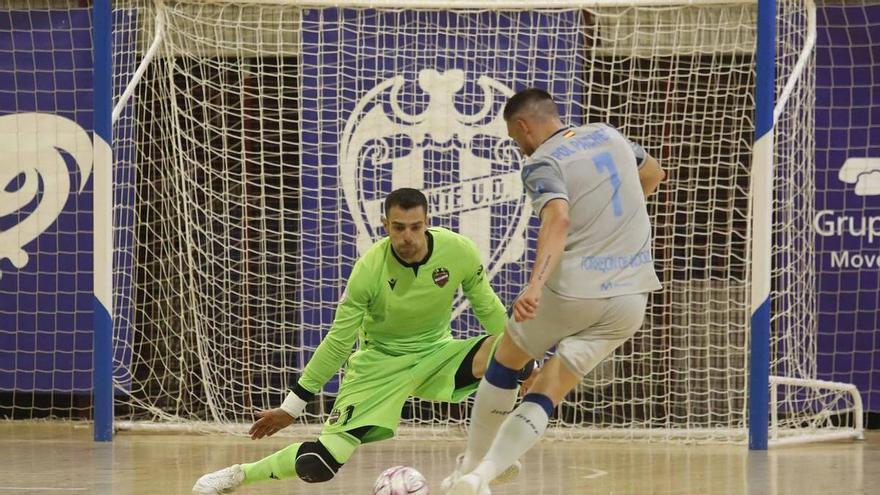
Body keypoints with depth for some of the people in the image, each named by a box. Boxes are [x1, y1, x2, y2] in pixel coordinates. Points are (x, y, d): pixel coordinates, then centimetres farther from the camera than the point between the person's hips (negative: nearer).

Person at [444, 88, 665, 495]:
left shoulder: (542, 163, -7)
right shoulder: (608, 135, 14)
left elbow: (558, 219, -27)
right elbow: (653, 175, 33)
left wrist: (536, 285, -39)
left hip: (573, 290, -5)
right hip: (631, 299, 5)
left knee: (504, 364, 23)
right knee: (545, 397, 6)